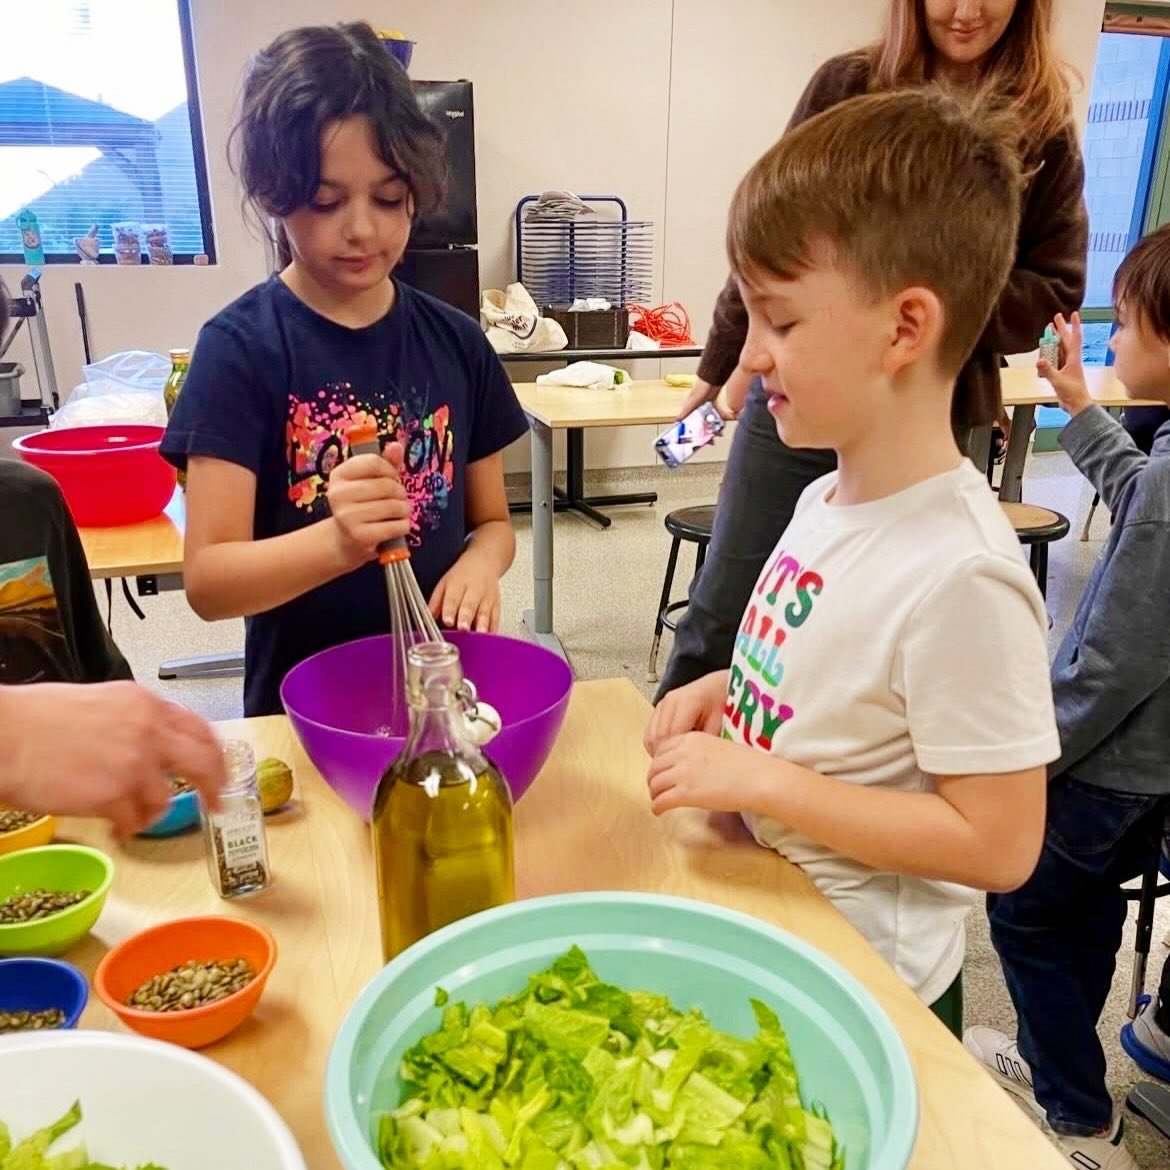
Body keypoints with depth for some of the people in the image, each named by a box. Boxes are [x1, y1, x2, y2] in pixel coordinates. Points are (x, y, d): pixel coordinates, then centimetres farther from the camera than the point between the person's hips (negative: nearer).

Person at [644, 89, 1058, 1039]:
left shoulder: (959, 574, -28)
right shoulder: (829, 498, -4)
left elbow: (998, 843, -24)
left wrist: (760, 780, -26)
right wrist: (726, 691, -5)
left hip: (857, 984, -7)